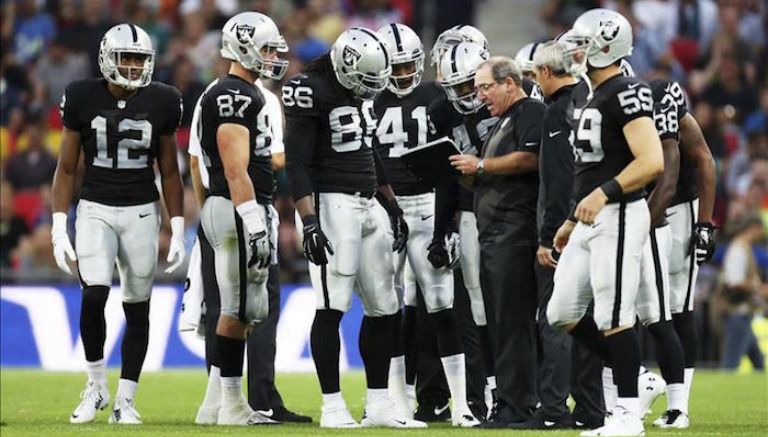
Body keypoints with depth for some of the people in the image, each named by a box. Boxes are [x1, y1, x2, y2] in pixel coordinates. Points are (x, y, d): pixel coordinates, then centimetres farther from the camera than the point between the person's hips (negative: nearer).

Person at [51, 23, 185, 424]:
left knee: (137, 308, 3)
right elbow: (66, 169, 2)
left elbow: (169, 172, 8)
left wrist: (178, 230, 5)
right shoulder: (82, 100, -4)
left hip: (142, 213, 2)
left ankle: (125, 401, 12)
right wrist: (58, 228, -3)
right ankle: (96, 386, -1)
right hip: (95, 210, -2)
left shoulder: (161, 104, -1)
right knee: (93, 296, -19)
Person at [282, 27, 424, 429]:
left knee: (383, 308, 8)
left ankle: (378, 405, 13)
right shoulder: (312, 92, -13)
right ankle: (332, 407, -7)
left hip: (369, 205, 8)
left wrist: (392, 206, 23)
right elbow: (297, 163, -16)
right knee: (332, 308, -10)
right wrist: (309, 222, -23)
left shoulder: (363, 90, 12)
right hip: (332, 203, -8)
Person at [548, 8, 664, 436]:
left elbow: (652, 161, -23)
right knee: (563, 315, 10)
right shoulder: (592, 99, 17)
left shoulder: (625, 95, -14)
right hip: (590, 221, 10)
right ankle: (635, 376, 20)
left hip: (618, 216, -10)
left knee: (613, 318, -7)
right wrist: (572, 221, 24)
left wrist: (604, 194, -28)